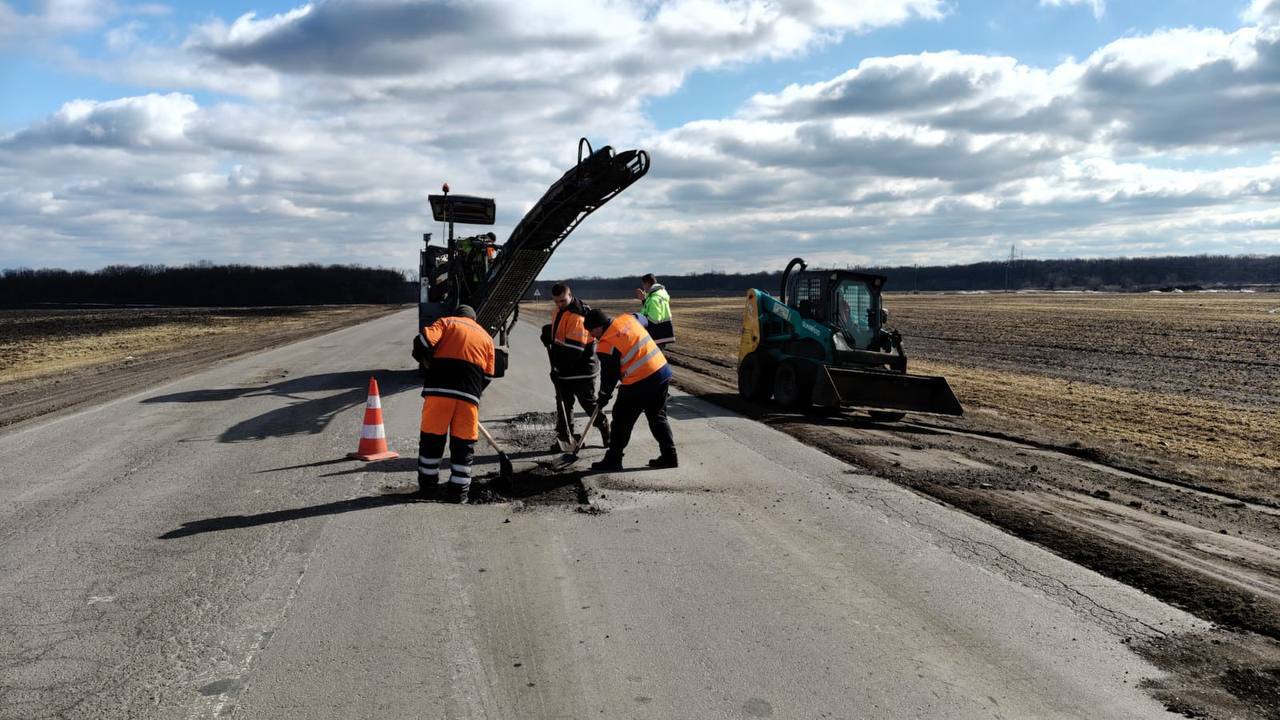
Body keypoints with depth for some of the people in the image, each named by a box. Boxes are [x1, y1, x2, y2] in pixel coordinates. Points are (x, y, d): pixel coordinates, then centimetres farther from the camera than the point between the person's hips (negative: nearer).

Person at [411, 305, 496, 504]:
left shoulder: (446, 322, 16)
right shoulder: (486, 337, 24)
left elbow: (424, 340, -2)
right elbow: (487, 375, 17)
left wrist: (423, 358, 16)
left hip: (439, 388, -1)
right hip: (469, 394, 1)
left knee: (431, 437, 11)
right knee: (463, 443, 9)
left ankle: (428, 486, 19)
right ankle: (458, 491, 11)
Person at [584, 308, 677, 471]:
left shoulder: (606, 345, -13)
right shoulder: (628, 318, 4)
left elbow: (609, 376, -3)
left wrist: (603, 398, 13)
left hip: (639, 384, -7)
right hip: (663, 372, 7)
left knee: (622, 420, 8)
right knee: (657, 417, 19)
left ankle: (613, 460, 17)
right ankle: (669, 456, 20)